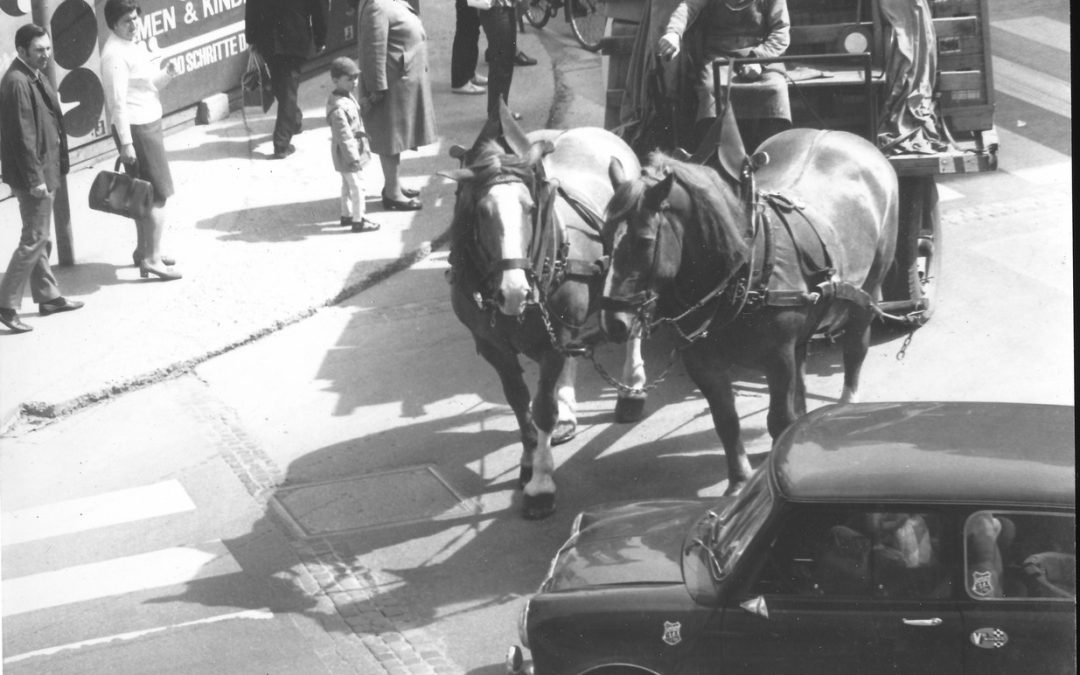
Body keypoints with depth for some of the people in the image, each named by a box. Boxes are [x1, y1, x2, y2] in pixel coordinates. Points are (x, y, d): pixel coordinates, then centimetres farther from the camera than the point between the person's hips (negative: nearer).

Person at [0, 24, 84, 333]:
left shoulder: (34, 76, 10)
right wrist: (35, 178, -23)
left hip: (44, 170, 10)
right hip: (32, 172, -10)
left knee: (40, 237, 18)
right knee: (34, 239, -5)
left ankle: (47, 296, 29)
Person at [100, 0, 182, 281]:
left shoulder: (134, 45, 11)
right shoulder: (115, 54, -18)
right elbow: (118, 102, -21)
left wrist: (165, 74, -2)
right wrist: (126, 142, -23)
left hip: (149, 124, 9)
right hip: (136, 128, -9)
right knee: (158, 195, -8)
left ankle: (144, 250, 27)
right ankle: (152, 259, -7)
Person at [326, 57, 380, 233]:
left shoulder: (347, 97, 5)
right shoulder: (339, 108, -29)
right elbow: (344, 136, -27)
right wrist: (354, 158, -23)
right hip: (348, 153, -10)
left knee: (347, 184, 22)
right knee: (357, 185, -1)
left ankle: (347, 215, 36)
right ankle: (357, 221, 9)